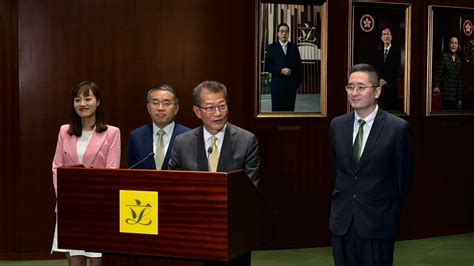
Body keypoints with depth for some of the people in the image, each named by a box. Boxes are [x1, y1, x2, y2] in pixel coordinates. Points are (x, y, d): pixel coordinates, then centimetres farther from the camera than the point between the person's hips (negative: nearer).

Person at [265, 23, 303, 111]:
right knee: (277, 111, -2)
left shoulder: (294, 47, 12)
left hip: (292, 85, 2)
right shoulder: (271, 47, 6)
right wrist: (281, 71, -15)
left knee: (290, 111, 1)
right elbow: (267, 66, -2)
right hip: (277, 85, -2)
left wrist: (298, 81, 1)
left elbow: (299, 66, 10)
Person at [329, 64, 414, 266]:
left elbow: (404, 175, 0)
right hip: (342, 220, 4)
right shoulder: (337, 125, 4)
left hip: (378, 222, -4)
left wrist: (391, 209, 10)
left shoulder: (398, 128, -10)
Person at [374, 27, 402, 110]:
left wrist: (386, 81, -11)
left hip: (392, 85, -4)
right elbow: (376, 68, 9)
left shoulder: (396, 50, 0)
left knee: (393, 106, -8)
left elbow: (395, 67, -7)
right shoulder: (379, 52, 16)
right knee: (382, 107, 1)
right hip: (381, 85, 4)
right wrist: (380, 79, -10)